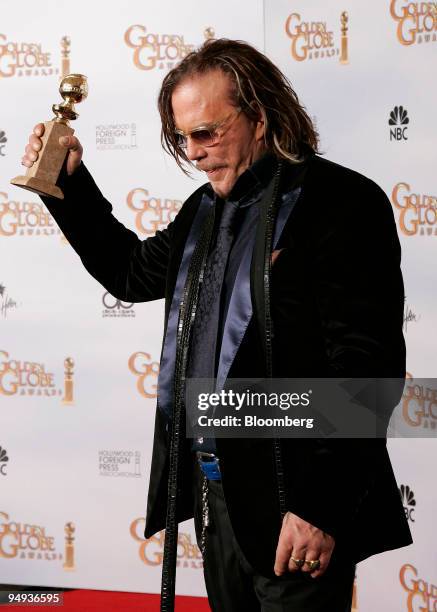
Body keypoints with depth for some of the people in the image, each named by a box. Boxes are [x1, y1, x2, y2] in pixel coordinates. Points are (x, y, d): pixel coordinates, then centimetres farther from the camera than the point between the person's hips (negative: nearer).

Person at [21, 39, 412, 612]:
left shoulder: (341, 202, -13)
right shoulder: (206, 208, 13)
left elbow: (368, 367, -18)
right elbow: (132, 272, 29)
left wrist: (321, 509, -21)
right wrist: (69, 182, 17)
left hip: (291, 508, -8)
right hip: (216, 498, 8)